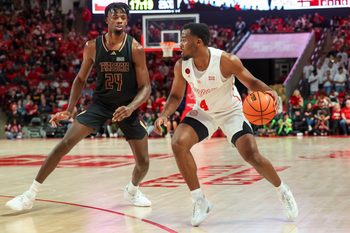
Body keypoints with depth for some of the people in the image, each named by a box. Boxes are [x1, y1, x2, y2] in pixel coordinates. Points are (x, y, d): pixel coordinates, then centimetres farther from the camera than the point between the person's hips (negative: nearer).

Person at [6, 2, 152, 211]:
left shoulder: (135, 49, -16)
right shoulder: (93, 47, -10)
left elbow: (145, 87, -13)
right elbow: (81, 79, 4)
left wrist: (130, 108, -31)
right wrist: (70, 110, -7)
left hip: (128, 107, 0)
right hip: (101, 103, 1)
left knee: (143, 161, 0)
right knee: (65, 143, -13)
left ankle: (132, 190, 35)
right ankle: (30, 195, -8)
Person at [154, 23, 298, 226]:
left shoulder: (226, 61, -28)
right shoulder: (181, 66, -17)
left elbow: (251, 82, -16)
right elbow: (176, 96, -2)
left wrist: (269, 91, -37)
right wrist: (165, 115, -20)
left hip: (231, 112, -3)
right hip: (203, 112, 3)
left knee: (252, 156, -13)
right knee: (178, 144, -20)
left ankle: (283, 191, 17)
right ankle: (200, 202, -8)